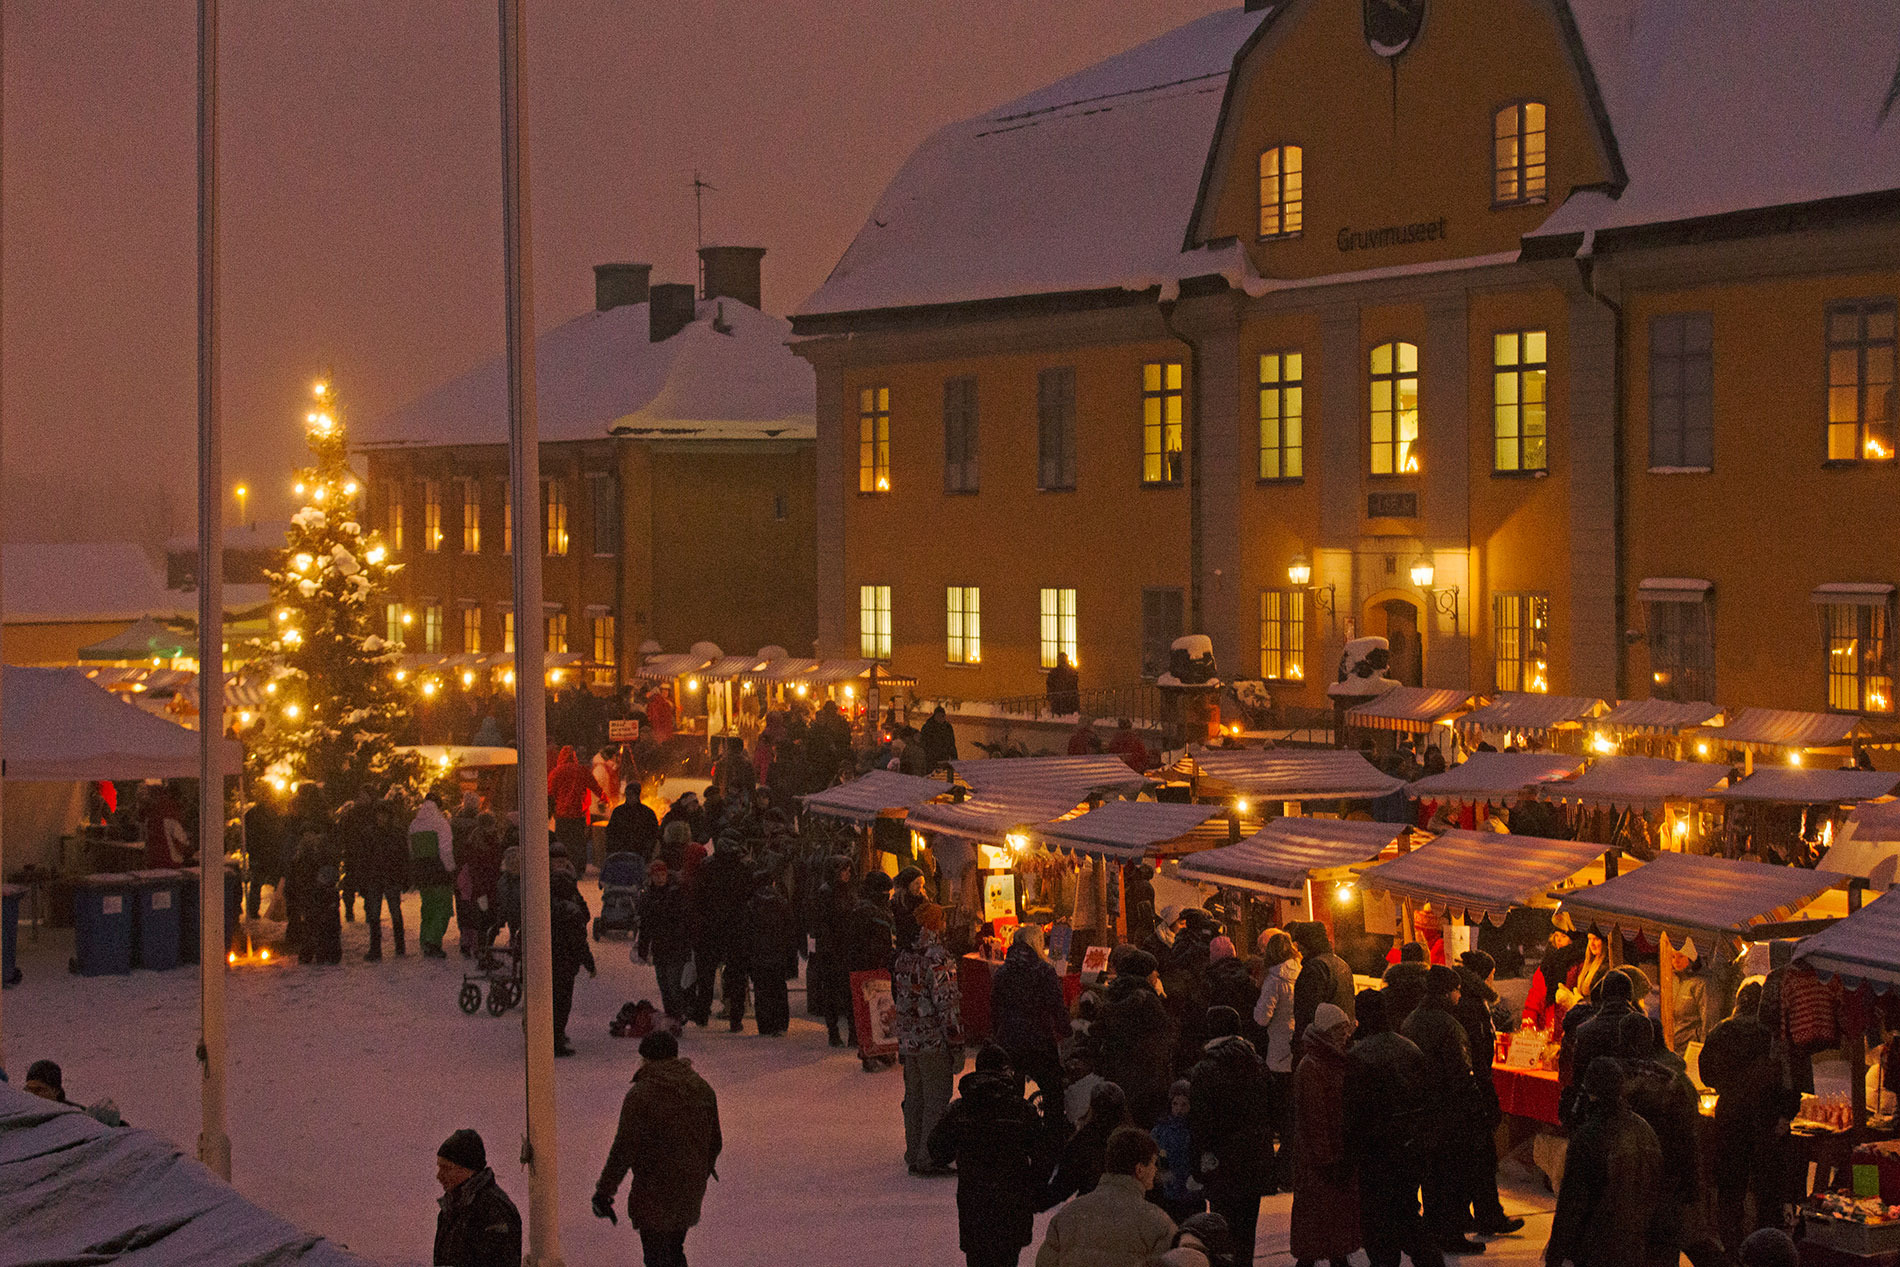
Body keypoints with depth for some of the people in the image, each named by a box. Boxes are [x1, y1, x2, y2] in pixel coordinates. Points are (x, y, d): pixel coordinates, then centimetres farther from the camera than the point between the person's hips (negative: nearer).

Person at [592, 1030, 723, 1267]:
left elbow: (623, 1150, -19)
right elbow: (715, 1142, 12)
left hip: (654, 1191, -6)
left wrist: (603, 1192, -12)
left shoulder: (640, 1095, -17)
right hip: (692, 1187, 6)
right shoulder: (702, 1089, 2)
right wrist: (704, 1169, 31)